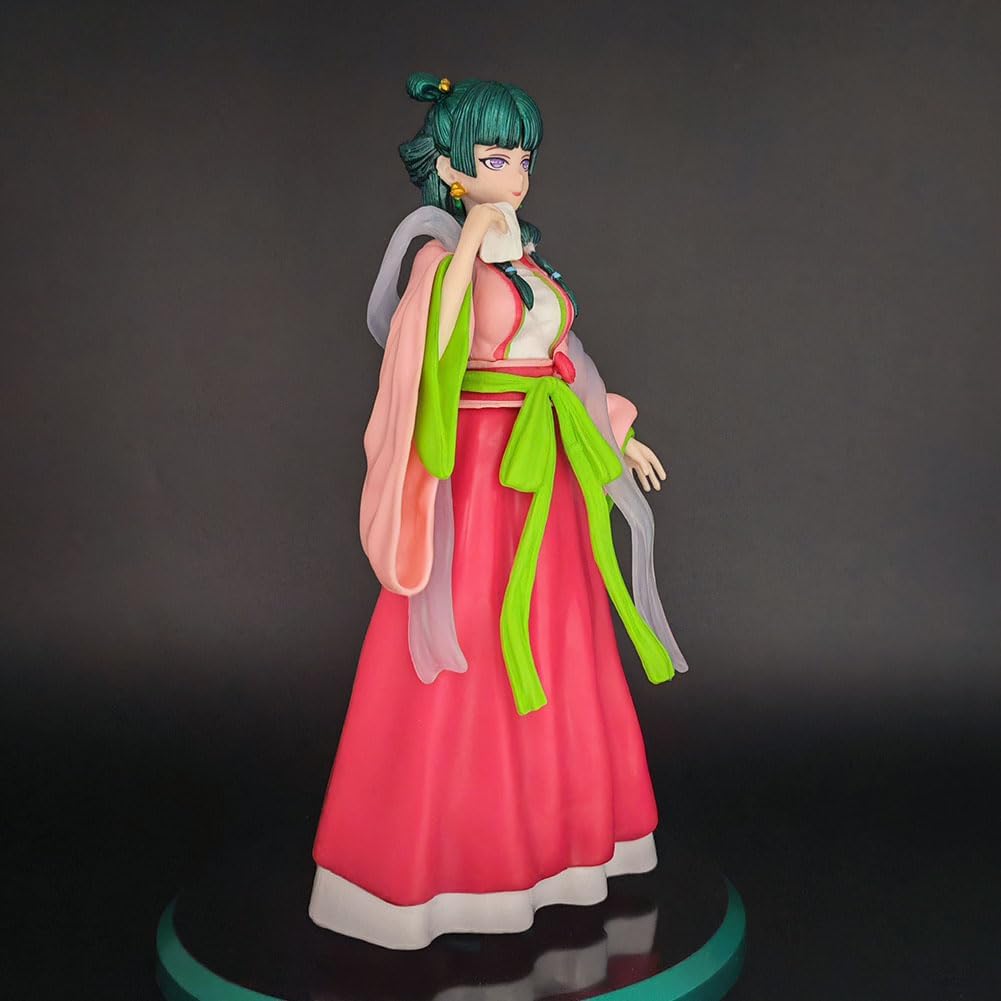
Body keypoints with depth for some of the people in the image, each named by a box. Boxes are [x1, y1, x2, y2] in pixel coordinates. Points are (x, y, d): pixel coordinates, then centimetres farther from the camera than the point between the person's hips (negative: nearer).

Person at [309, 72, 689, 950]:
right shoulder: (444, 252, -9)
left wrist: (620, 436, 20)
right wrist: (471, 243, -28)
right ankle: (441, 857, 15)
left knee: (553, 657, 15)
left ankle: (539, 835, 32)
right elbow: (435, 350, -27)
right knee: (466, 667, -1)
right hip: (478, 469, -8)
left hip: (547, 475, 8)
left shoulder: (526, 252, 13)